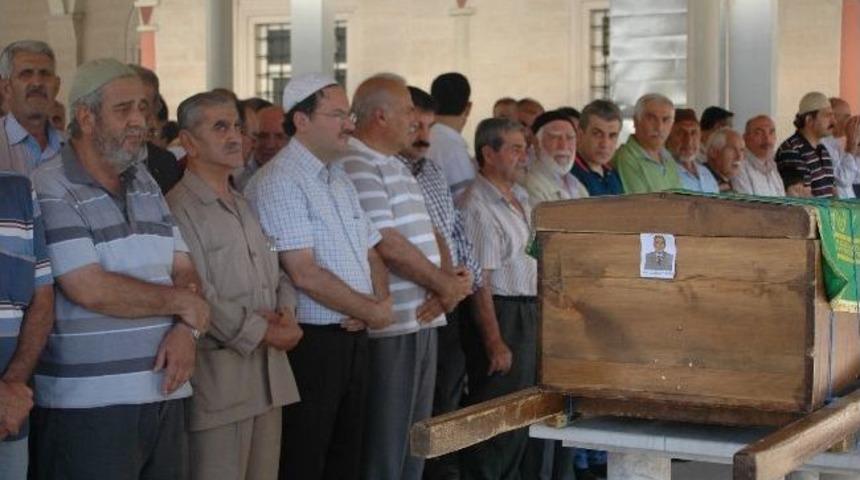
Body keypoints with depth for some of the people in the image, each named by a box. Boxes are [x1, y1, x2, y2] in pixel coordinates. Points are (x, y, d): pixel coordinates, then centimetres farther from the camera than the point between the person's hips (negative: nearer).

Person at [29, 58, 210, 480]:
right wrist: (181, 302, -5)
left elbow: (184, 271, 13)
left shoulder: (147, 185, 16)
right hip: (86, 406, -7)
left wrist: (186, 330, -8)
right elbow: (90, 290, -17)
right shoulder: (49, 190, -8)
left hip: (165, 394, 7)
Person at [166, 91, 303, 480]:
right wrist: (262, 333, -12)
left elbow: (279, 273, 20)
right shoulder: (180, 209, -11)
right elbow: (199, 297, -18)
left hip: (269, 372, 8)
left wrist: (286, 313, -1)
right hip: (219, 375, -8)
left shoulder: (247, 206, 18)